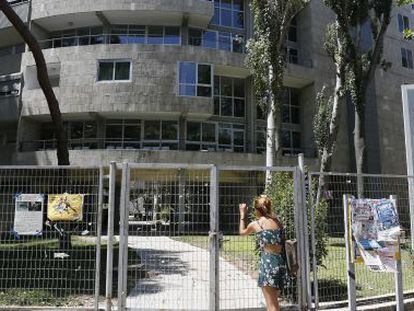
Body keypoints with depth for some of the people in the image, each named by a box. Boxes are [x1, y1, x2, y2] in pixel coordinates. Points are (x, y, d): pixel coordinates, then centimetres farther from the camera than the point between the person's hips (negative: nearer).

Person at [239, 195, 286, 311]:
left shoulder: (255, 224, 0)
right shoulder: (278, 221, 10)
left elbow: (242, 232, 20)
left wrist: (242, 214, 31)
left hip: (268, 262, -6)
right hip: (281, 262, 6)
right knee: (274, 301, 21)